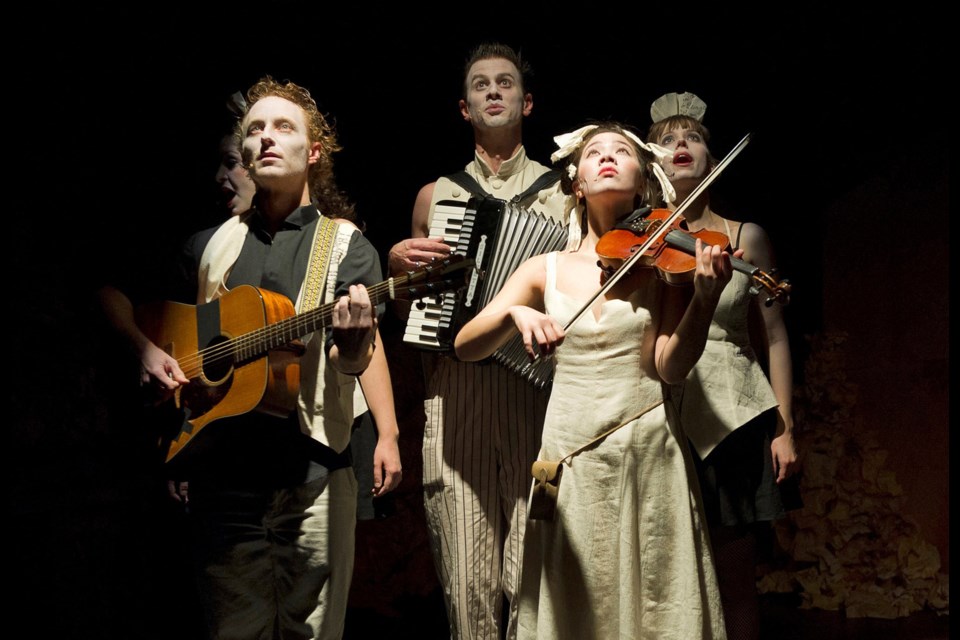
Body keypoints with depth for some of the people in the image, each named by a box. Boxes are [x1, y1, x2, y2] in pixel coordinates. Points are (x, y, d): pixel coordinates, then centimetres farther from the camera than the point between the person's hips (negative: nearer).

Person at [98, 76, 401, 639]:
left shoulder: (345, 243, 3)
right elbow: (115, 292, 20)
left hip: (312, 464, -2)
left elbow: (358, 354, -7)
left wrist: (353, 340, -30)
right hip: (222, 462, 3)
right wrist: (147, 349, 2)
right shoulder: (214, 241, 12)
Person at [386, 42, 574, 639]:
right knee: (466, 580, -2)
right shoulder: (435, 196, 19)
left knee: (533, 579, -9)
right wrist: (398, 260, 7)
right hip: (454, 393, 2)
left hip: (537, 387, -2)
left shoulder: (562, 193, 13)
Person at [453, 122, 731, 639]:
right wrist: (517, 313, -20)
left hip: (647, 458, -1)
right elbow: (465, 346, -1)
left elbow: (669, 367, -10)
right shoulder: (547, 269, 7)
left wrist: (705, 298, -26)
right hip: (568, 461, 2)